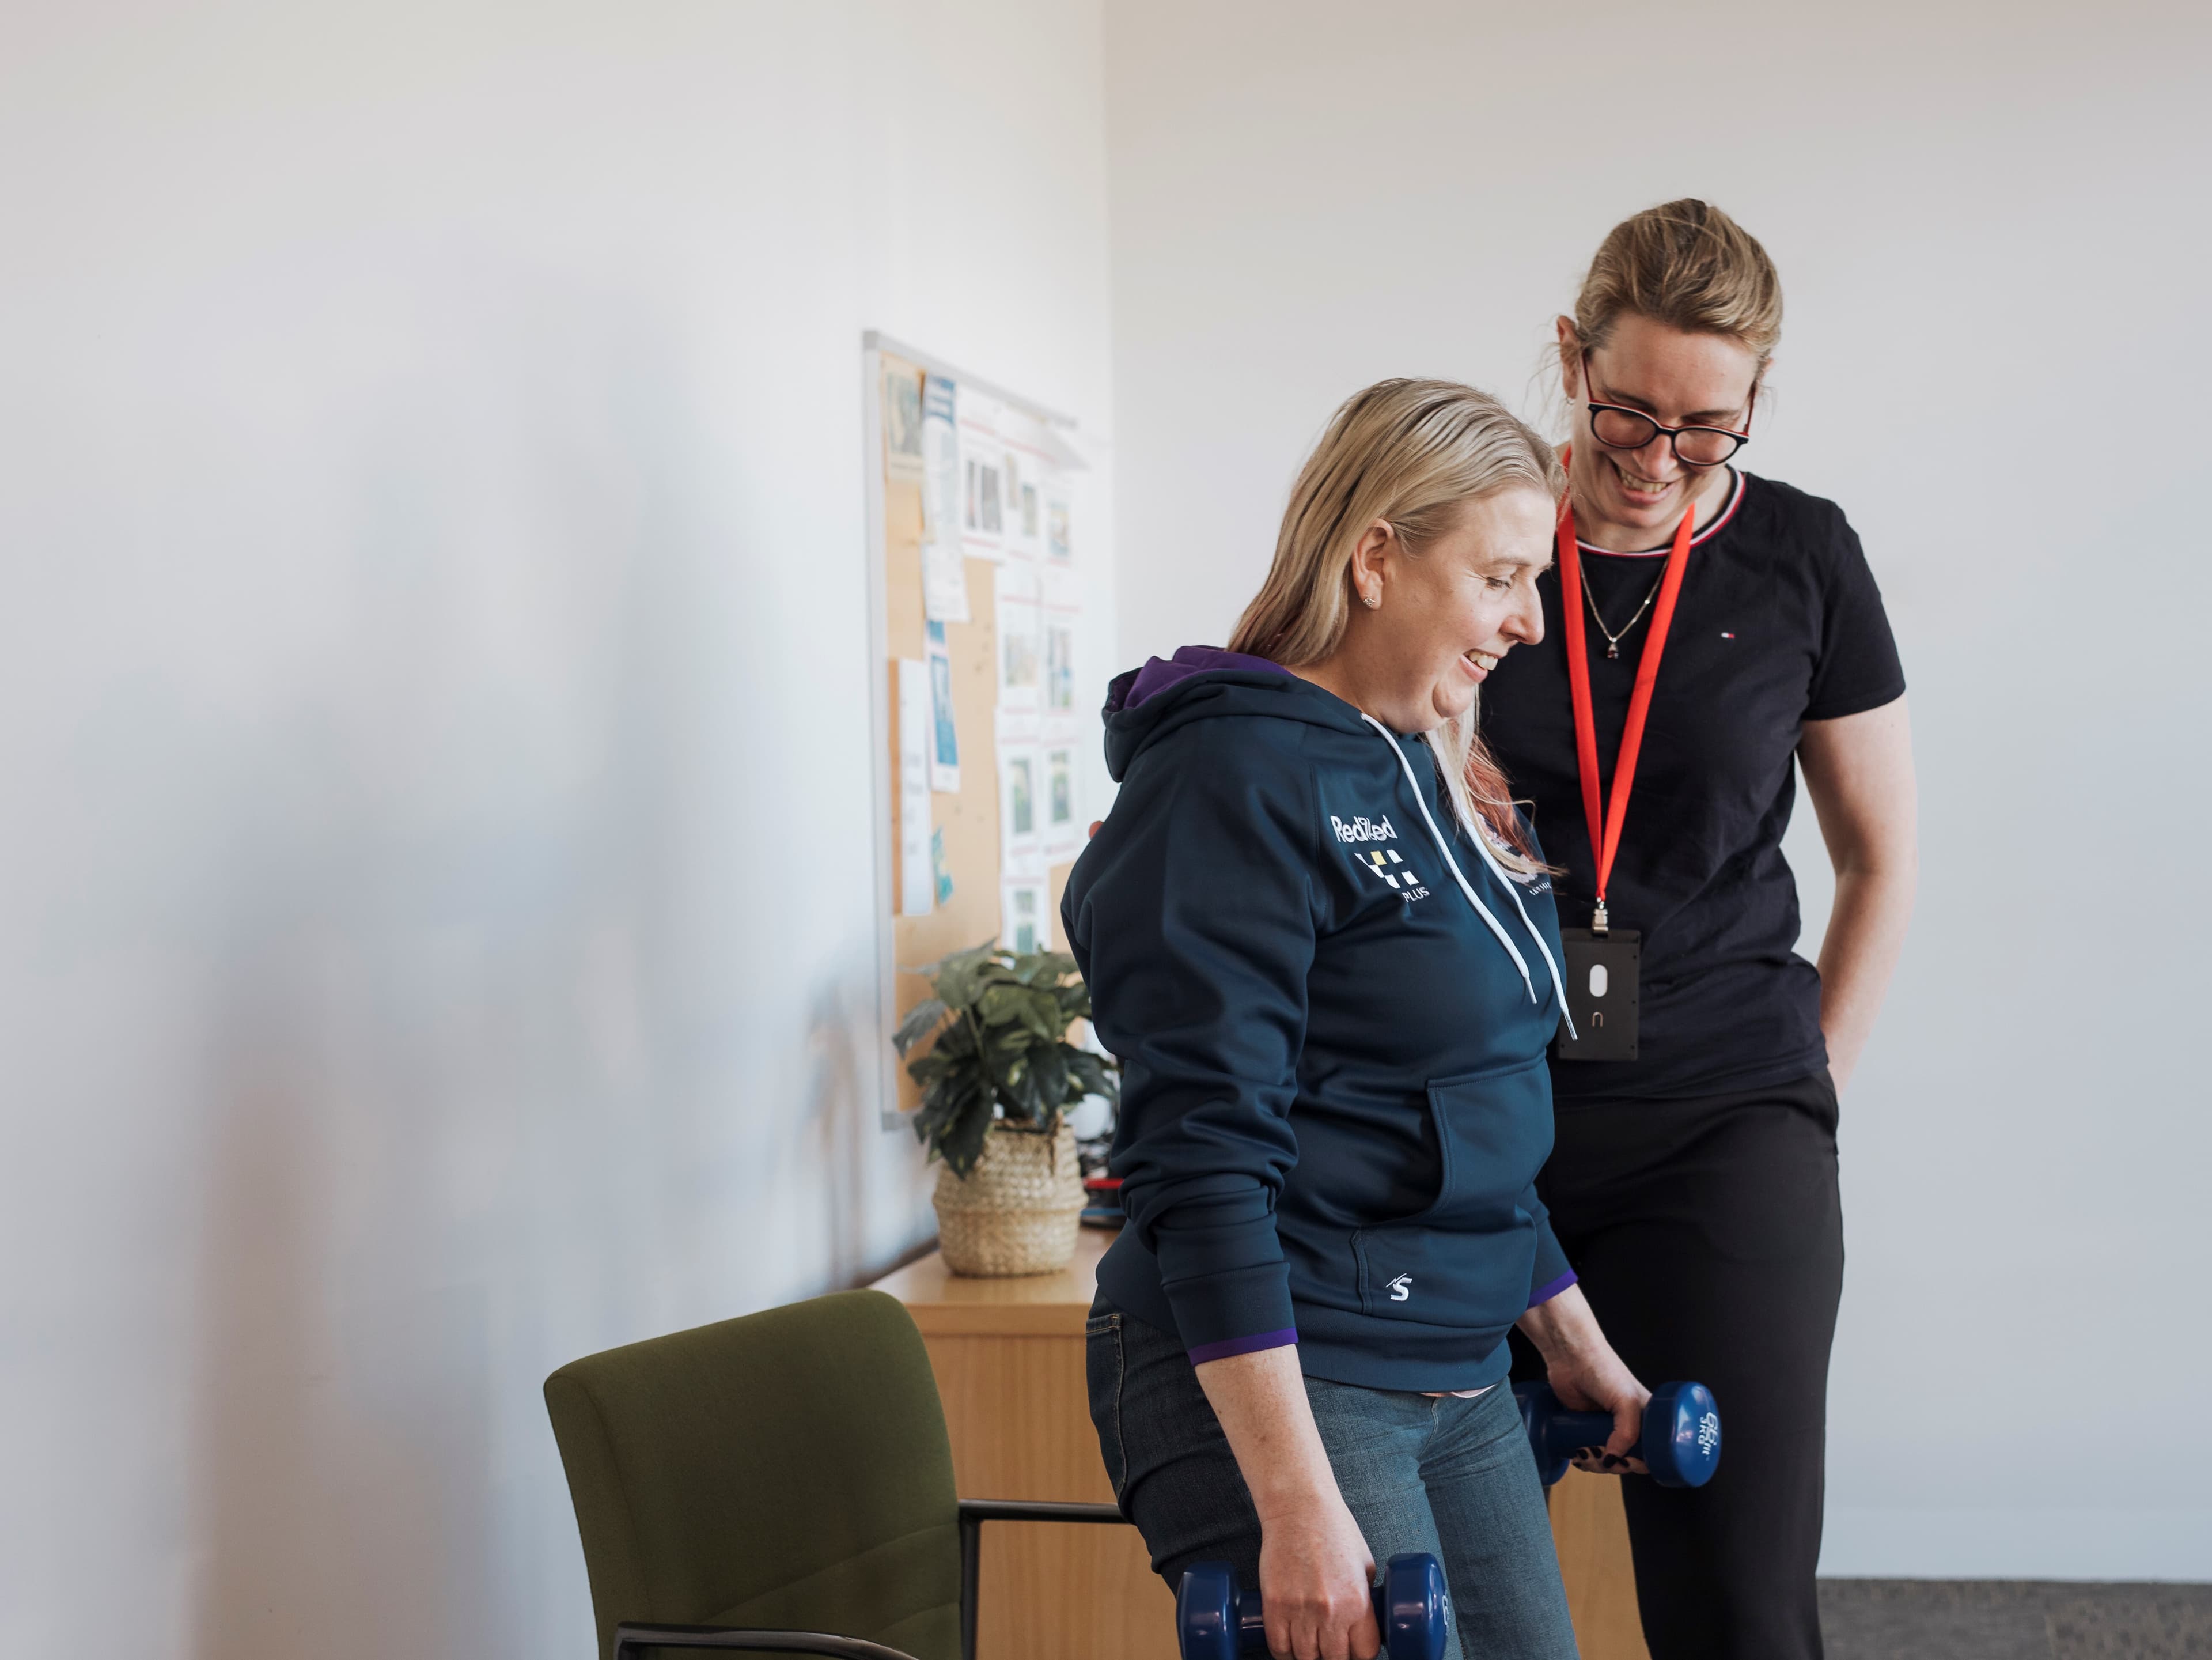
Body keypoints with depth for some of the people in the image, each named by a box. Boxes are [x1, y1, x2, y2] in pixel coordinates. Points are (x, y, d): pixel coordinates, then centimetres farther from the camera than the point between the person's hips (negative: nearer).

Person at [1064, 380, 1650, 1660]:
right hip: (1268, 1383, -8)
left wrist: (1575, 1346, 23)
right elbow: (1204, 1162, -21)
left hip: (1461, 1388, 9)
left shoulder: (1439, 779, 13)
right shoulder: (1239, 774, -14)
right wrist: (1295, 1504, -24)